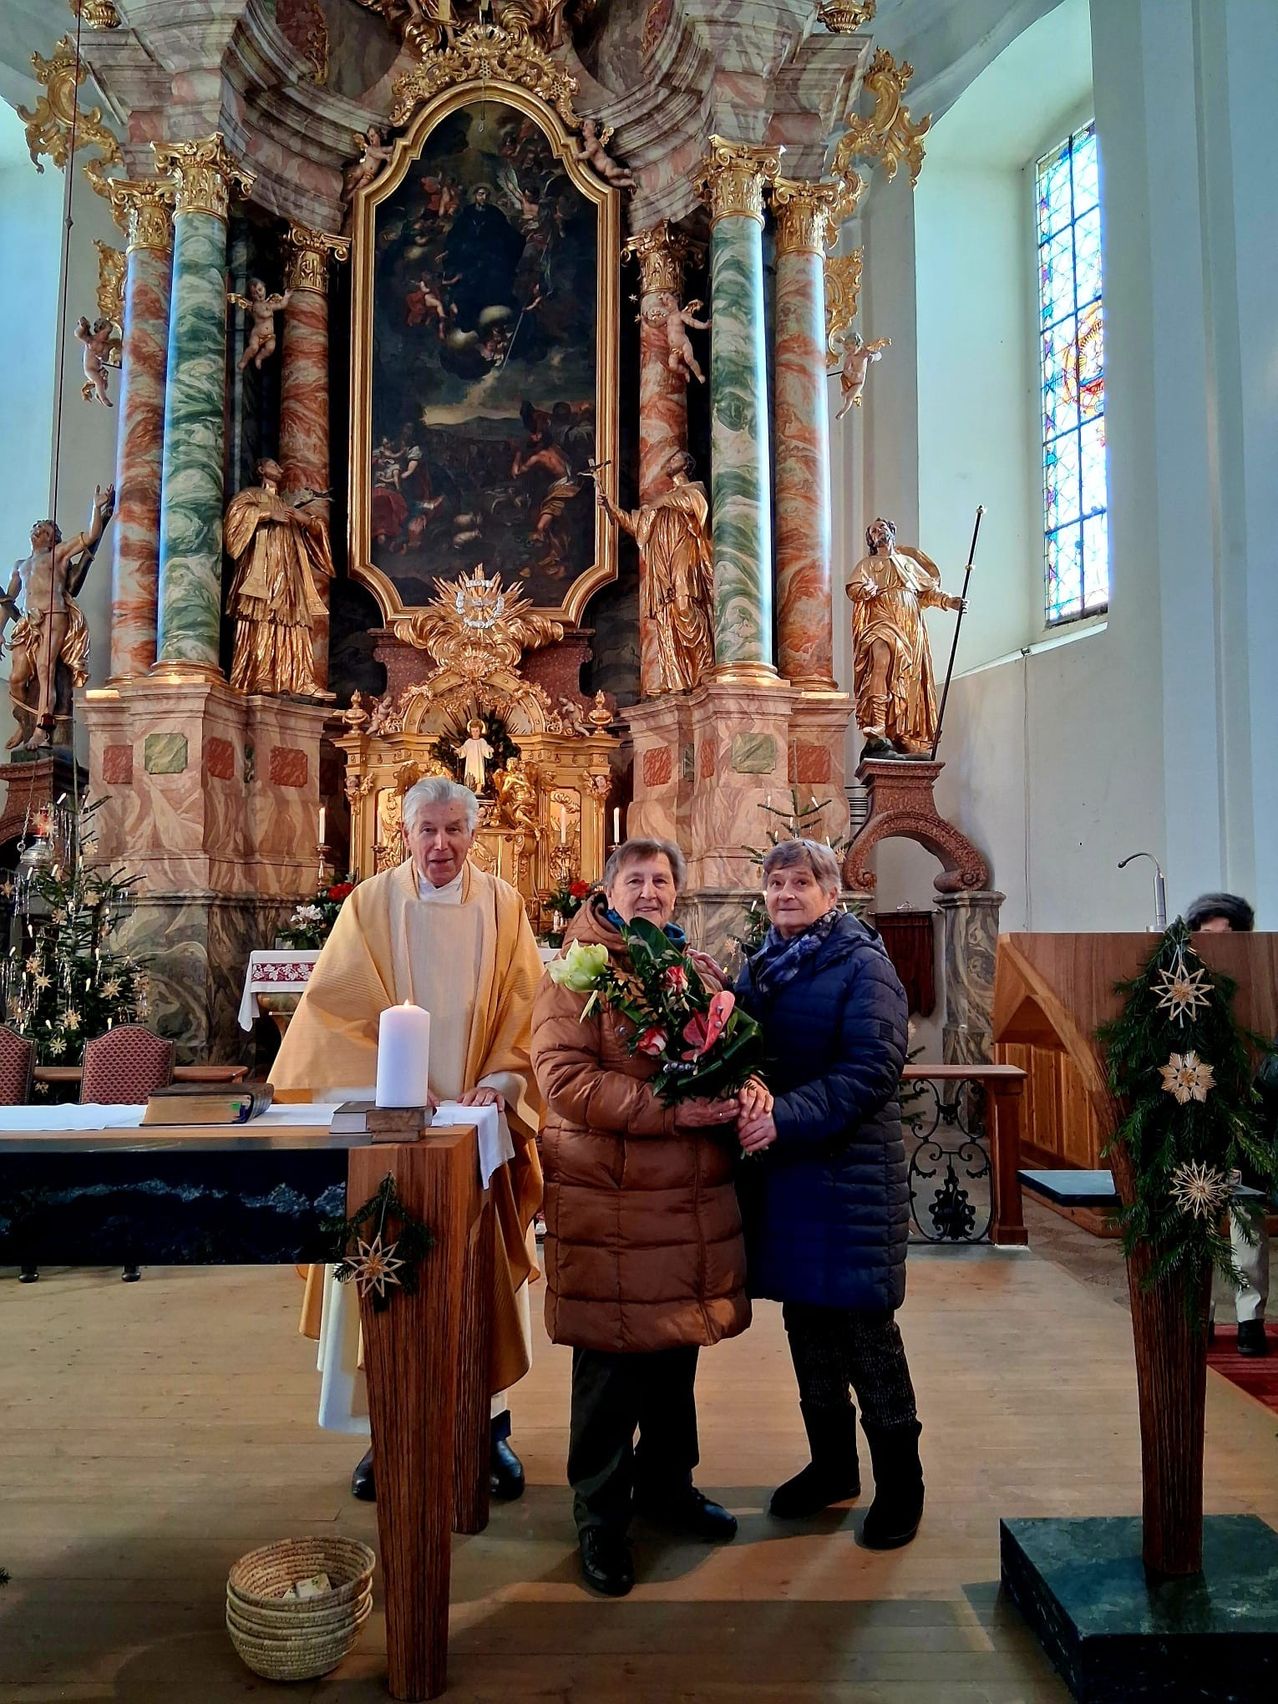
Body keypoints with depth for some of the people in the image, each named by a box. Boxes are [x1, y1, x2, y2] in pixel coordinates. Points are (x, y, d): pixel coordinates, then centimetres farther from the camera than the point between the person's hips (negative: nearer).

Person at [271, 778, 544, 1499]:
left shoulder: (502, 905, 2)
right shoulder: (372, 903, -1)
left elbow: (527, 1009, 1)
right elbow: (338, 1006, -4)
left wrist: (499, 1082, -13)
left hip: (478, 1120, 1)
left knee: (483, 1270, 7)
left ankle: (491, 1420, 21)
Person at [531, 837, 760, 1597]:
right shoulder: (577, 975, -6)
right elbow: (564, 1080, -16)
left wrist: (748, 1088, -9)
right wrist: (668, 1109, -22)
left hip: (694, 1201, 6)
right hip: (610, 1205, -5)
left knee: (679, 1347, 18)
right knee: (613, 1362, 5)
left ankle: (668, 1482, 39)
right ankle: (601, 1518, 24)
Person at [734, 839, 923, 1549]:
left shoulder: (863, 965, -9)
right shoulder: (759, 966, 12)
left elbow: (874, 1067, -18)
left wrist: (786, 1117, -26)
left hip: (851, 1169, -6)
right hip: (779, 1169, 6)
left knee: (867, 1327, 2)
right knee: (805, 1317, 15)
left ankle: (900, 1481, 20)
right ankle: (833, 1462, 32)